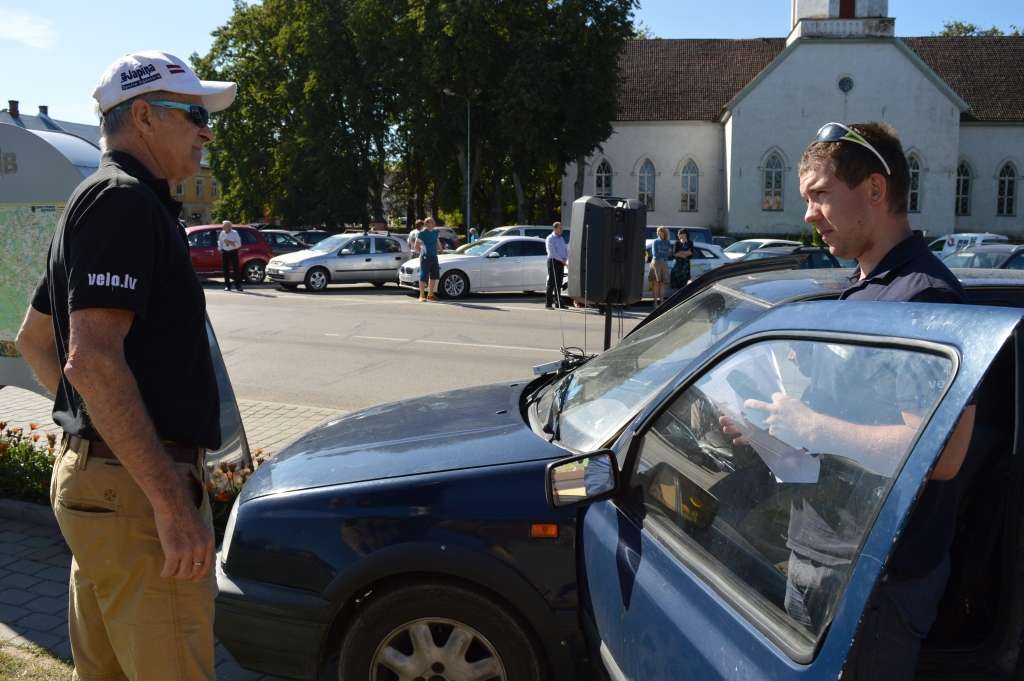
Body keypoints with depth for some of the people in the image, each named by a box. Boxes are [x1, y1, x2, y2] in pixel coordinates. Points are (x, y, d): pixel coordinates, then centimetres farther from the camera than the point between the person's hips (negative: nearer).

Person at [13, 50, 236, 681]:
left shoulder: (95, 200, 19)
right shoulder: (126, 201, -13)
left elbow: (34, 338, 26)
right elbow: (93, 359, -24)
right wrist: (172, 503, -25)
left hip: (92, 470, 10)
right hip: (133, 487, -10)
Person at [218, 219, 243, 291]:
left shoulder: (235, 233, -4)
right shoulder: (222, 233, 6)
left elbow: (238, 244, -10)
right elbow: (219, 242, 20)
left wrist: (230, 242, -19)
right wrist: (220, 249, 5)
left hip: (233, 252, -3)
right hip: (225, 252, 3)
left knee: (236, 269, -4)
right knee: (225, 270, 2)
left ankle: (238, 285, 2)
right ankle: (227, 286, 9)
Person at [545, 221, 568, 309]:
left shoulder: (562, 238, 18)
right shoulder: (550, 239, -5)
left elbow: (566, 250, 17)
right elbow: (552, 252, -14)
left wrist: (566, 259, -2)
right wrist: (561, 260, -15)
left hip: (561, 262, 7)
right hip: (553, 261, -7)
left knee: (559, 283, 8)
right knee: (551, 283, -7)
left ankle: (558, 302, 13)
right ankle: (548, 303, -5)